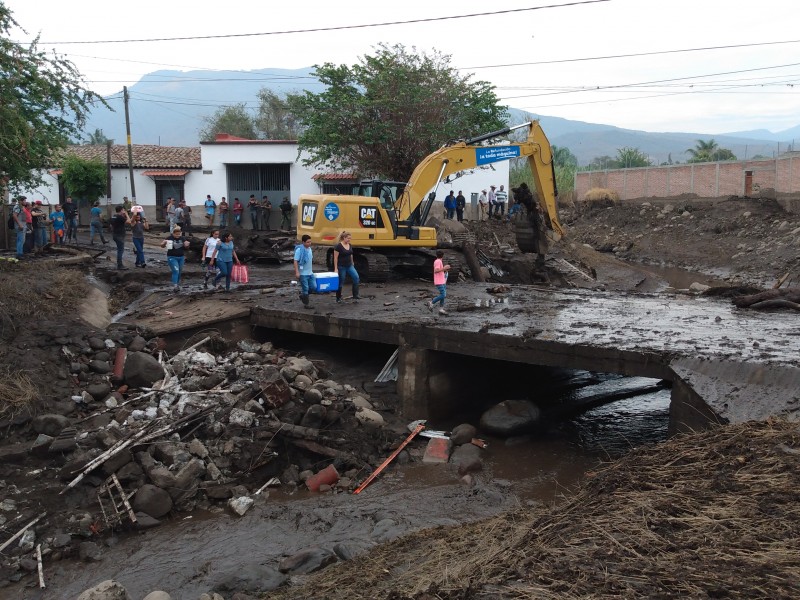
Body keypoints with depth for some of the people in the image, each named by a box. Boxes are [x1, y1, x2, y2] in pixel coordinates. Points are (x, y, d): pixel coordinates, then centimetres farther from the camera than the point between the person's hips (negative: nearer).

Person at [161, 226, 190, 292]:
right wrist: (164, 243, -29)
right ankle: (175, 286, -18)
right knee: (175, 271, -15)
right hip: (172, 257, -5)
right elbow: (162, 246, -7)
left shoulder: (182, 238, 3)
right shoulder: (169, 238, -8)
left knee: (179, 272, 11)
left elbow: (186, 246, 8)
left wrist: (187, 244, -15)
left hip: (181, 257, 5)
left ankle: (178, 285, 25)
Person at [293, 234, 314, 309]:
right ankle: (306, 304, 11)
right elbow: (295, 261, -16)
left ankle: (302, 295, 30)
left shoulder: (309, 248, 9)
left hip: (310, 273, 7)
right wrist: (297, 272, -21)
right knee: (305, 288, -1)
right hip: (303, 273, -7)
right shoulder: (299, 250, -14)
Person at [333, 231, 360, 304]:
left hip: (349, 266, 6)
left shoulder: (350, 245, 7)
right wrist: (336, 268, -15)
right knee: (340, 283, 2)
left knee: (356, 278, -11)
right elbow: (335, 258, -13)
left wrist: (352, 264, 17)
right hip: (341, 267, -6)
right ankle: (338, 298, 16)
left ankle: (355, 295, -5)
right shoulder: (338, 246, -14)